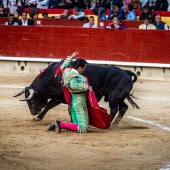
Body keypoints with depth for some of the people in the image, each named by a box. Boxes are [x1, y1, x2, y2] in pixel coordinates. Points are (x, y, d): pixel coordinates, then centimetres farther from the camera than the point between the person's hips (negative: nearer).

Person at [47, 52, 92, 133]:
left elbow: (63, 66, 30)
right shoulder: (74, 75, -16)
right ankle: (61, 124, -15)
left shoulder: (67, 71, 8)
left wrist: (71, 57, 35)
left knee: (76, 125, 17)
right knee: (83, 129, -11)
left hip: (74, 101, 10)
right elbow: (73, 85, -34)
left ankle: (57, 125, 3)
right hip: (79, 103, -10)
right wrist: (86, 87, -27)